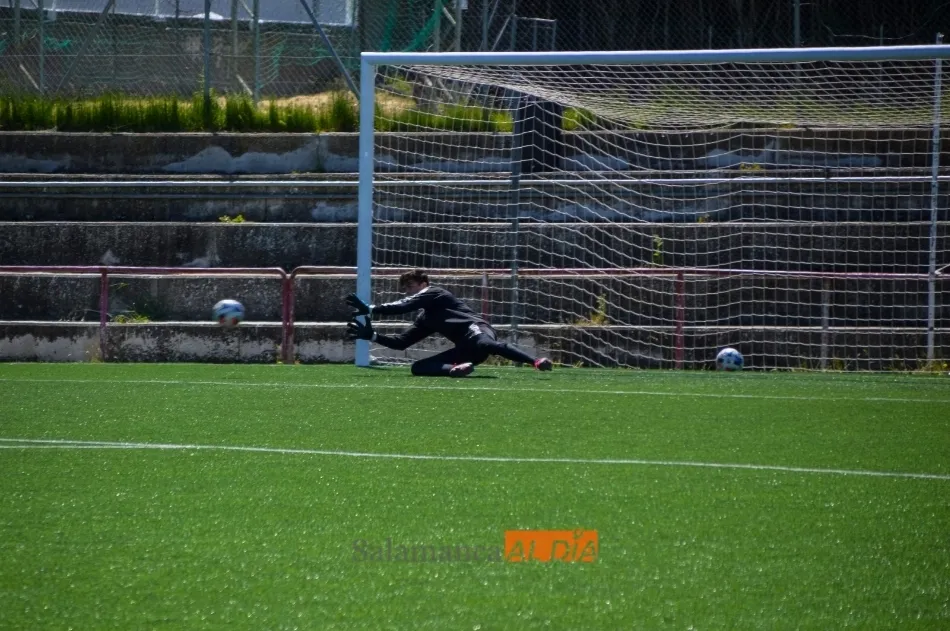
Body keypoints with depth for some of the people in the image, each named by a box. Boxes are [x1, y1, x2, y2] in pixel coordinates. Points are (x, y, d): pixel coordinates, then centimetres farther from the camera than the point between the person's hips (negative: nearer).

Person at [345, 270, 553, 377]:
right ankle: (455, 369, -31)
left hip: (476, 331, -9)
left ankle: (536, 362, -60)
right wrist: (371, 335, 24)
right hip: (465, 349, 9)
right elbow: (401, 342, 34)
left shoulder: (435, 293, 10)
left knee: (487, 345, -44)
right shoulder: (425, 319, 34)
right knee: (418, 367, -3)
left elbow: (405, 306, -3)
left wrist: (370, 309, -2)